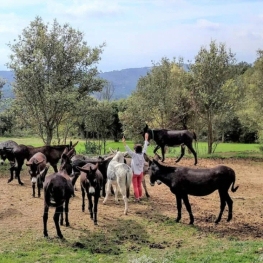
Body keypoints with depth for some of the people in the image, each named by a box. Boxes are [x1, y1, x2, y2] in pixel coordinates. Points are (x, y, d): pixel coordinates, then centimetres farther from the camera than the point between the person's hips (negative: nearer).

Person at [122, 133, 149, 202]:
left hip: (134, 173, -5)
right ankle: (140, 197, 25)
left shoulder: (134, 155, -21)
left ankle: (137, 198, 5)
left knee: (135, 186, 5)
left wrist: (124, 143, -34)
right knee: (139, 185, 18)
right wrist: (146, 139, 15)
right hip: (140, 172, 5)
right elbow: (145, 147, 4)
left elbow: (128, 150, -29)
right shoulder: (142, 154, -8)